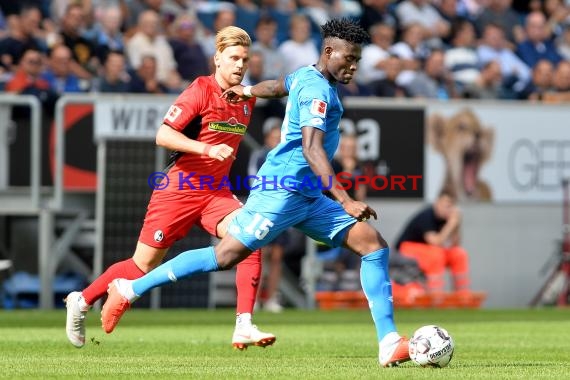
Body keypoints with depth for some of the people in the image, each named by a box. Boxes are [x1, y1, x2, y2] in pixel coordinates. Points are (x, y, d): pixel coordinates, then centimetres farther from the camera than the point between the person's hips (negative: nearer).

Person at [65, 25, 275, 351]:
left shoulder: (247, 100, 6)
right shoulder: (201, 90, -14)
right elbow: (163, 135, -22)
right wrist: (207, 149, -31)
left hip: (216, 191, 5)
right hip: (181, 188, -5)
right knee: (144, 266, 4)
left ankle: (244, 327, -23)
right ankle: (82, 302, 27)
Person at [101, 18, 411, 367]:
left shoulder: (307, 77, 15)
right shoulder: (317, 89, -16)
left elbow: (278, 86, 38)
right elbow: (311, 148, -28)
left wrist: (247, 91, 59)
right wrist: (346, 200, -34)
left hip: (308, 198, 10)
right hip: (281, 192, -10)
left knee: (375, 246, -1)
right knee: (225, 256, -11)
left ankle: (389, 344, -7)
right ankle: (129, 290, 1)